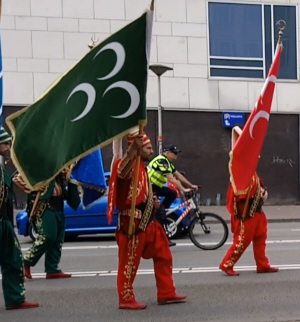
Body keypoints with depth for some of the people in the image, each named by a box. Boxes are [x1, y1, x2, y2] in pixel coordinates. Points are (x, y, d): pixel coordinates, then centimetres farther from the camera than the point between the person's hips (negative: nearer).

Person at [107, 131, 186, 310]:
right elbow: (122, 173, -42)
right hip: (133, 222, -10)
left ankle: (166, 293, 22)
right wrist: (133, 146, -53)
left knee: (163, 256, 14)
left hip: (148, 221, 10)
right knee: (129, 262, -1)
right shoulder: (131, 165, -15)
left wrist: (153, 202, 13)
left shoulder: (142, 167, 17)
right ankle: (126, 299, 9)